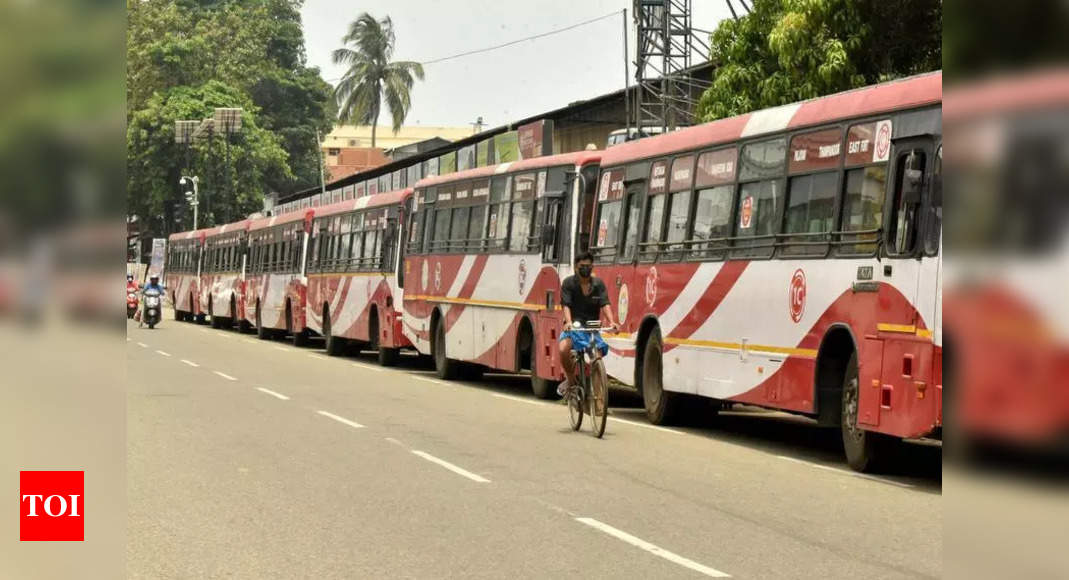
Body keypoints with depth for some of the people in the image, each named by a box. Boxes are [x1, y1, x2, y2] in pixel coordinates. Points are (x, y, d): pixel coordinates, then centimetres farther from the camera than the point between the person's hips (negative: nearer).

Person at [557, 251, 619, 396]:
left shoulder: (598, 284, 6)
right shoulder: (568, 283, -1)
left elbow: (605, 304, -6)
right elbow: (566, 305, -12)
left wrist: (611, 322, -25)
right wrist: (568, 322, -32)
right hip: (573, 327, -2)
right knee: (564, 349, -29)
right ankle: (570, 380, -4)